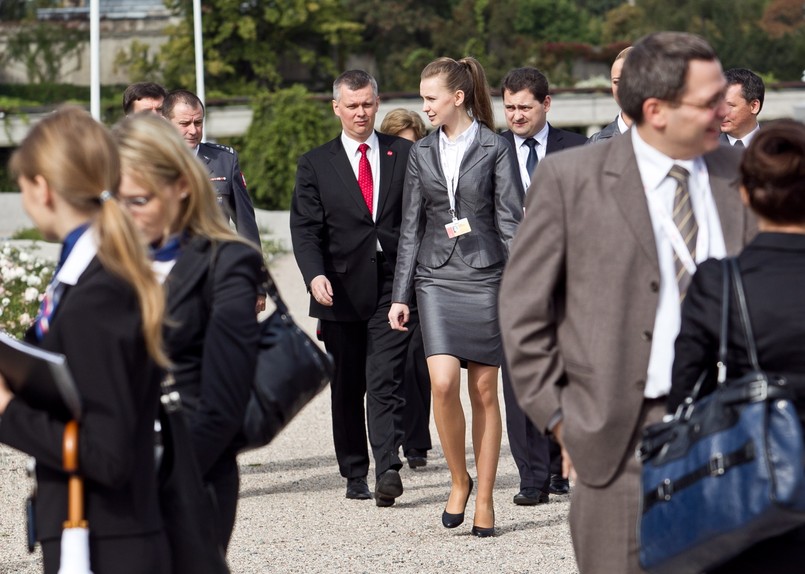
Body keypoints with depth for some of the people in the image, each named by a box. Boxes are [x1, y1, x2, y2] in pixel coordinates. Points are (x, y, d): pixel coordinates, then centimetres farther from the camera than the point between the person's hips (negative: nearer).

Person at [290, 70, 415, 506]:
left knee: (385, 382, -11)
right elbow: (305, 230, 0)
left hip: (391, 289, -1)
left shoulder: (404, 155, 9)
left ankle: (388, 469, -18)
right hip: (341, 291, 1)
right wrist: (315, 275, -17)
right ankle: (354, 474, 16)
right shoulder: (316, 165, 8)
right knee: (346, 388, 7)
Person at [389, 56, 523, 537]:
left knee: (484, 392, 1)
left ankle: (485, 500, 9)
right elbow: (412, 227, 12)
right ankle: (459, 479, 4)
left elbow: (511, 222, -3)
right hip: (437, 278, 2)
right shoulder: (422, 154, 10)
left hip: (485, 277, -2)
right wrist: (402, 295, 9)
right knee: (443, 382, -15)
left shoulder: (495, 149, -1)